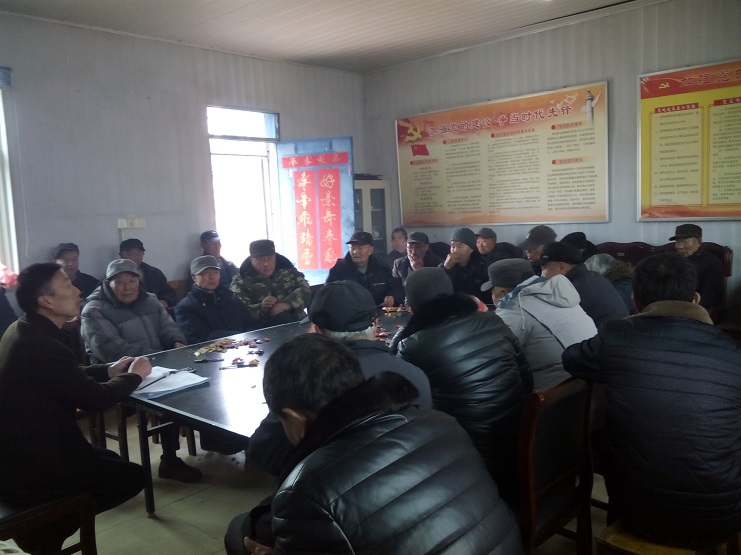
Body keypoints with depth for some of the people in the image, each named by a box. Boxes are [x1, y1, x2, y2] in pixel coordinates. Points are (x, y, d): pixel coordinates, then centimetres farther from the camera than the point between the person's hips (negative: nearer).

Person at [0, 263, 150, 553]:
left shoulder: (24, 331, 2)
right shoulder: (41, 345, -29)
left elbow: (69, 377, 16)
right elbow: (96, 398, -21)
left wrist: (108, 370, 8)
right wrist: (133, 376, -4)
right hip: (26, 469, -10)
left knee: (112, 460, 22)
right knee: (131, 476, 3)